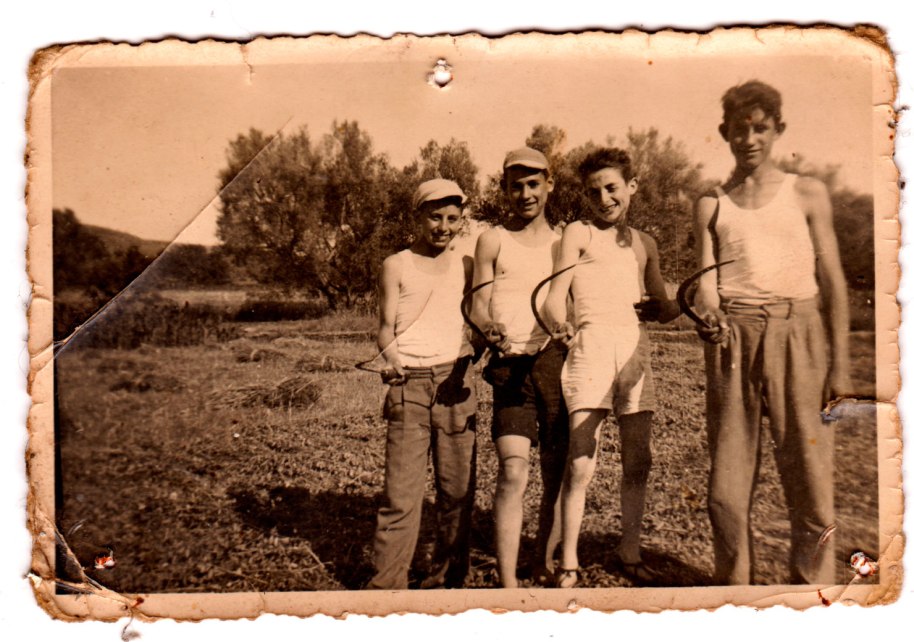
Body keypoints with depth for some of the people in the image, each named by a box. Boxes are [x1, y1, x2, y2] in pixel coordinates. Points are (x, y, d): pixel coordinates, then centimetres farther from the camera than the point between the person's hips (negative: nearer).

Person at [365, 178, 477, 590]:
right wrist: (392, 357, -17)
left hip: (456, 379, 3)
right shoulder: (397, 266, 6)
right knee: (401, 489, -5)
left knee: (458, 486, 4)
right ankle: (388, 582, 6)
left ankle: (448, 577, 18)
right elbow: (385, 327, 3)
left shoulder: (465, 266, 15)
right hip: (410, 383, -3)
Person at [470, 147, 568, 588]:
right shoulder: (493, 240, 10)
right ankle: (508, 583, -9)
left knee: (557, 473, 6)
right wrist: (489, 330, -19)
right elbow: (478, 305, 4)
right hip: (512, 365, -3)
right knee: (513, 472, -14)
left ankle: (544, 562, 24)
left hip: (558, 361, 3)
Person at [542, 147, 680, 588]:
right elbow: (554, 298, -1)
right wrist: (561, 327, -22)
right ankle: (568, 565, 5)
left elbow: (661, 308, 23)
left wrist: (684, 306, 0)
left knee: (638, 460, 7)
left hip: (636, 349, 4)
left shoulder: (644, 244, 20)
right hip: (591, 345, -4)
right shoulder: (578, 233, 8)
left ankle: (630, 553, 24)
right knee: (581, 463, -7)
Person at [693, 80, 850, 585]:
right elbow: (706, 280, 5)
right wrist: (710, 316, -19)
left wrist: (839, 364, 1)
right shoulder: (712, 205, 14)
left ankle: (812, 586, 15)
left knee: (809, 481, -2)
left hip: (796, 334, -1)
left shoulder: (807, 194, 11)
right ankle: (733, 584, 21)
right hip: (732, 339, 1)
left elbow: (832, 282, 8)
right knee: (726, 489, 4)